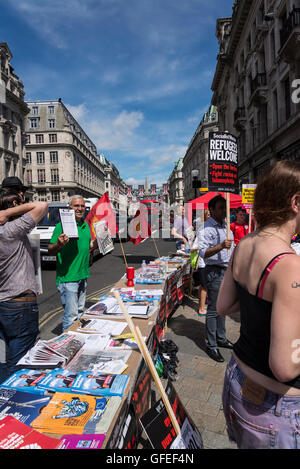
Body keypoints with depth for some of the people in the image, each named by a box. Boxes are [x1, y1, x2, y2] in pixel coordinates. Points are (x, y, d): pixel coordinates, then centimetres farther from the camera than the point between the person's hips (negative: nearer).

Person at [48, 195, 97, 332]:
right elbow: (50, 251, -13)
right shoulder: (62, 225, -13)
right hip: (68, 278, -8)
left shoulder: (86, 225, 11)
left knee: (80, 312, 19)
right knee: (71, 315, -2)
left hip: (83, 276, 8)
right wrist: (59, 244, -32)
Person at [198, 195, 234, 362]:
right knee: (213, 309, -1)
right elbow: (203, 252, -22)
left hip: (227, 270, 8)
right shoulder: (207, 228, -13)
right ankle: (211, 345, 9)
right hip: (215, 271, -8)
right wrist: (221, 246, -33)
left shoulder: (226, 226, 14)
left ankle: (221, 338, 30)